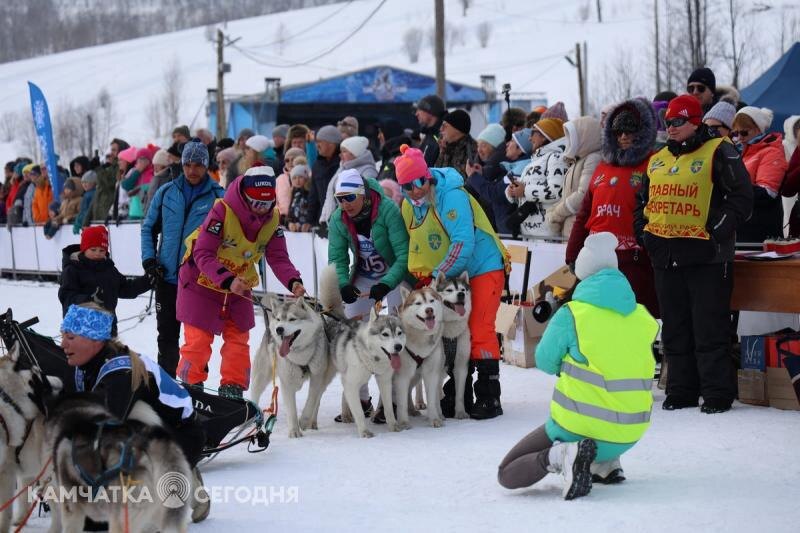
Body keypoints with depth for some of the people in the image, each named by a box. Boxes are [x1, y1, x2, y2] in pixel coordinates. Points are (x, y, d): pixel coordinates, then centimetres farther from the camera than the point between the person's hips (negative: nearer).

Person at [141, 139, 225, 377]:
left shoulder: (218, 196, -4)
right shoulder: (167, 192, 4)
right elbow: (149, 228, 12)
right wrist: (149, 259, 1)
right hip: (167, 277, 3)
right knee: (167, 333, 11)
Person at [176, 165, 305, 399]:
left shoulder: (272, 219, -10)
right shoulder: (222, 211, -27)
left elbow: (278, 257, -13)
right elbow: (202, 254, -29)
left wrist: (293, 281, -33)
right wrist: (227, 280, -42)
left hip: (239, 285, 5)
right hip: (203, 281, -5)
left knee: (238, 338, 5)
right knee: (199, 338, -5)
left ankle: (233, 389, 12)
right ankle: (191, 386, 8)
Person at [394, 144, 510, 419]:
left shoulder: (451, 196, -23)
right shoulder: (408, 206, 1)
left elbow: (463, 243, -27)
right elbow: (416, 246, 13)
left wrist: (439, 275, -25)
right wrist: (423, 276, 4)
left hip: (482, 268, -8)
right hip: (449, 275, 8)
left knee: (479, 330, -13)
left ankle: (489, 398, -11)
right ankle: (458, 394, 17)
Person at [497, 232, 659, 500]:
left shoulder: (571, 315, -10)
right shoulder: (643, 317, 3)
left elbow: (545, 362, 3)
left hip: (577, 428, -5)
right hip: (629, 436, 5)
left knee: (507, 474, 9)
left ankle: (559, 455, -16)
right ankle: (606, 464, 20)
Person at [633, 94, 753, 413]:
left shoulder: (718, 153, -3)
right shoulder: (657, 161, 17)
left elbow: (742, 196, -8)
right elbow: (644, 201, 26)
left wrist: (719, 228, -15)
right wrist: (643, 231, 11)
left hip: (706, 256, -7)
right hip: (666, 256, 7)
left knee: (710, 328, -5)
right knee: (675, 328, 11)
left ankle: (718, 394, 1)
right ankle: (681, 390, 19)